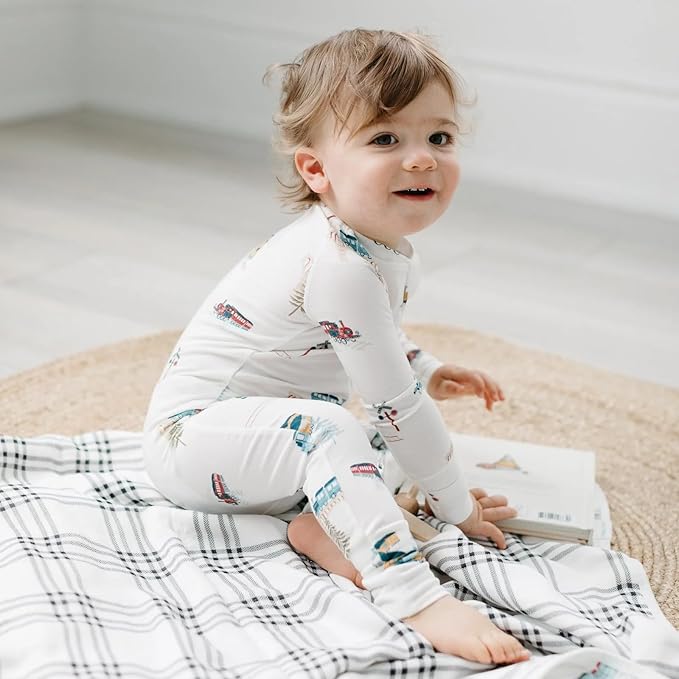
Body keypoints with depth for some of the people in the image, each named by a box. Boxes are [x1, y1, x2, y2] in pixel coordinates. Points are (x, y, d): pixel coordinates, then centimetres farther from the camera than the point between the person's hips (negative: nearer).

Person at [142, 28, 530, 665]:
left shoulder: (384, 242, 3)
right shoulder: (341, 266, -30)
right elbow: (397, 402, -25)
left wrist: (428, 369, 18)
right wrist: (456, 505, -15)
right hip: (191, 434, -11)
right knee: (332, 431, -33)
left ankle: (322, 524, -5)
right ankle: (414, 597, -38)